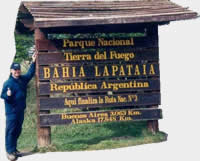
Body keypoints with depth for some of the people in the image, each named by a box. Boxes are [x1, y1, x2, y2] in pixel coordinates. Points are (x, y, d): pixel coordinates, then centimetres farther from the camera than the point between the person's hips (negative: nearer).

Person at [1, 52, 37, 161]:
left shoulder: (23, 79, 8)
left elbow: (30, 73, 22)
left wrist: (33, 62, 15)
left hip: (21, 110, 7)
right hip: (11, 112, -7)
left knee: (18, 130, 13)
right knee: (10, 131, -5)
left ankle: (14, 149, 25)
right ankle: (9, 151, -1)